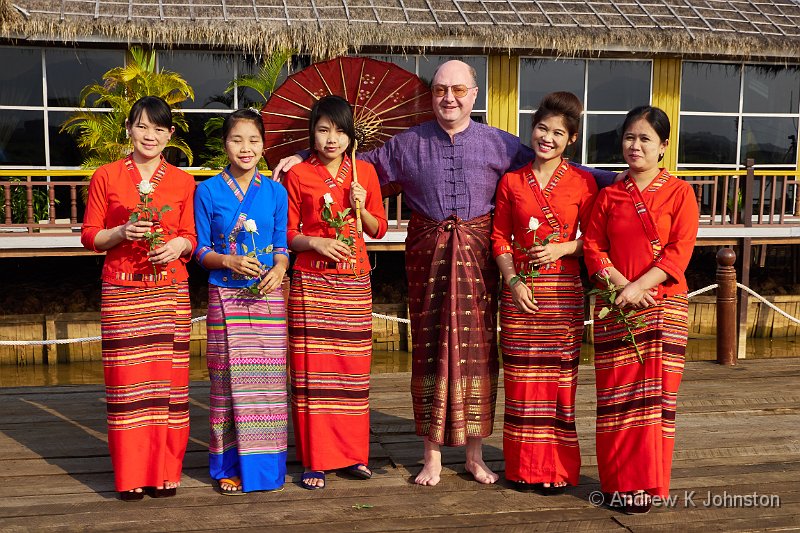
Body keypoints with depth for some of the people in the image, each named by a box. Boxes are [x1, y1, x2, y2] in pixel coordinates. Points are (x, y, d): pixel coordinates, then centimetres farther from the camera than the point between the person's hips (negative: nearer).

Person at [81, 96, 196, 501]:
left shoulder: (183, 182, 9)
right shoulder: (106, 177, 6)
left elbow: (191, 237, 12)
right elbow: (89, 236, 6)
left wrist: (179, 244, -10)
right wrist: (122, 232, -11)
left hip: (170, 291, 1)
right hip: (121, 292, -1)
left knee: (168, 379, 1)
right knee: (127, 381, -1)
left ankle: (164, 472, 12)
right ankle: (130, 475, 10)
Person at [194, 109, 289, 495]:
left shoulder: (275, 192, 7)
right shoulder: (208, 191, 2)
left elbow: (282, 246, 10)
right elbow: (200, 249, 3)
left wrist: (278, 269, -11)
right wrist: (229, 261, -15)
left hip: (267, 295, 2)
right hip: (225, 296, -2)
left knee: (267, 378, 4)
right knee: (229, 380, 0)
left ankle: (266, 463, 17)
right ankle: (230, 466, 14)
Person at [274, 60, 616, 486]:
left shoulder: (498, 143, 5)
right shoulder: (408, 143, 8)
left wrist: (618, 178, 2)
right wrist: (303, 159, 11)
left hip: (477, 254, 0)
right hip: (427, 253, 0)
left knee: (477, 348, 3)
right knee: (429, 348, 4)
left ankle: (474, 455, 18)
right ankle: (432, 457, 16)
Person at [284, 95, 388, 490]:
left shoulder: (365, 172, 8)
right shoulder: (298, 175, 2)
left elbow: (379, 229, 12)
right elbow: (287, 233, 4)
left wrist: (361, 208, -6)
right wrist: (315, 242, -14)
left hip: (354, 283, 2)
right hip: (311, 283, -2)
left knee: (353, 368, 6)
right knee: (312, 369, -2)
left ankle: (353, 453, 20)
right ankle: (315, 460, 8)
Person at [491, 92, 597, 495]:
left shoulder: (583, 182, 2)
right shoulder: (511, 182, 6)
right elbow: (500, 238, 6)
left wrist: (562, 248, -12)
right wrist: (512, 281, -6)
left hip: (563, 291, -1)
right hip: (519, 291, 2)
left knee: (559, 377, 1)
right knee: (521, 378, 5)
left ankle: (557, 469, 13)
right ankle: (524, 466, 17)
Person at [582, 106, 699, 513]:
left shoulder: (679, 193, 1)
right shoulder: (608, 195, 10)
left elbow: (679, 252, -7)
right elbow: (592, 246, 4)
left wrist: (638, 286, -17)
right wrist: (619, 285, -11)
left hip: (663, 305, -2)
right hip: (614, 307, 2)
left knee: (654, 394, -1)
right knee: (616, 394, 3)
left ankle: (647, 484, 9)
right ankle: (618, 481, 13)